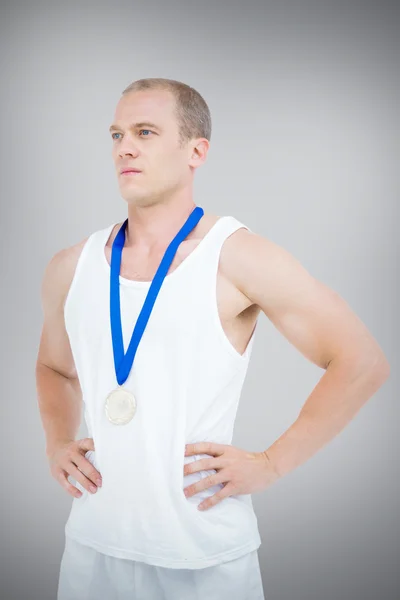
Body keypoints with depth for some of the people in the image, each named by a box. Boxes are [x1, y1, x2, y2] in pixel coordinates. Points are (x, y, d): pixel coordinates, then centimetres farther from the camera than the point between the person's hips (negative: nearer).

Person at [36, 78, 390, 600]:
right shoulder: (72, 267, 4)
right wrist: (57, 444, 7)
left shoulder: (236, 256, -11)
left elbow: (363, 363, -10)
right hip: (92, 544, 4)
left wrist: (271, 463, -10)